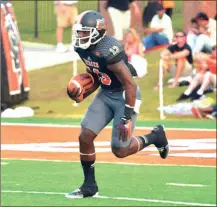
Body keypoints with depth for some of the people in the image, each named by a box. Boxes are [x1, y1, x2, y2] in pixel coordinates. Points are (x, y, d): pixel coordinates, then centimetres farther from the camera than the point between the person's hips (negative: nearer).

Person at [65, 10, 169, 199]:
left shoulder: (108, 51, -31)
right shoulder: (82, 48, -5)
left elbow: (130, 84, -27)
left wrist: (127, 118, -27)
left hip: (125, 95, -8)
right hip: (106, 94, 8)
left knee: (120, 150, -5)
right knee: (85, 137, -3)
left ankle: (155, 136, 22)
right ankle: (89, 185, 11)